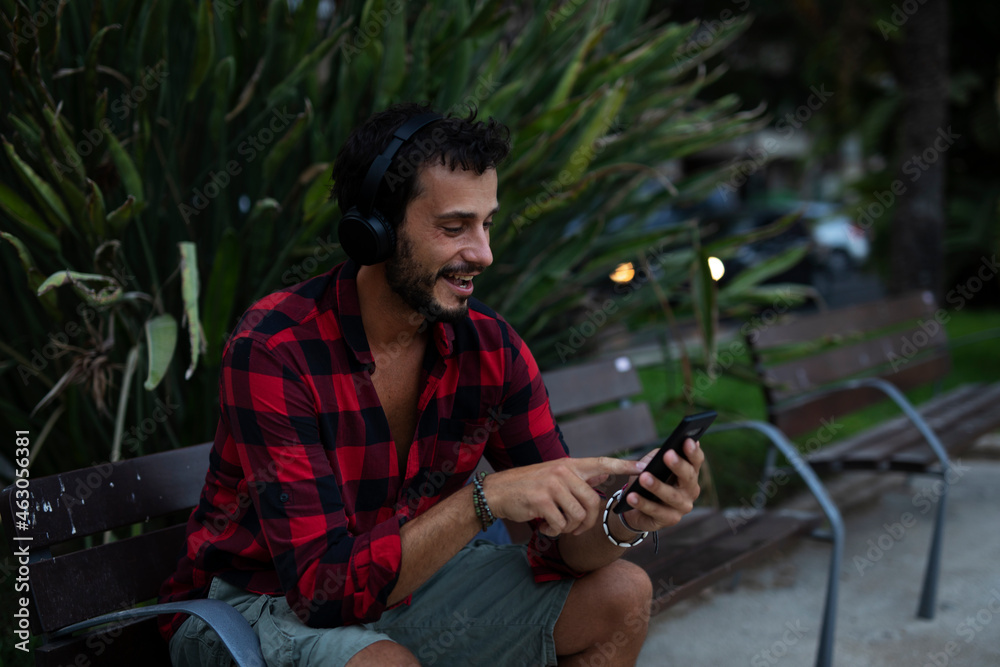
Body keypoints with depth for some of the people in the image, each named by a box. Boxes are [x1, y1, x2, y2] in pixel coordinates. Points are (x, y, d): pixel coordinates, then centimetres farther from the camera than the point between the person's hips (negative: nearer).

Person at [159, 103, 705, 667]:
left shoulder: (492, 349, -8)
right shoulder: (272, 353, -26)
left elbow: (561, 542, -6)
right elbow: (324, 589, -31)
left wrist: (625, 523, -29)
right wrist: (487, 498, -39)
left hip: (403, 582, 6)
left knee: (622, 595, -4)